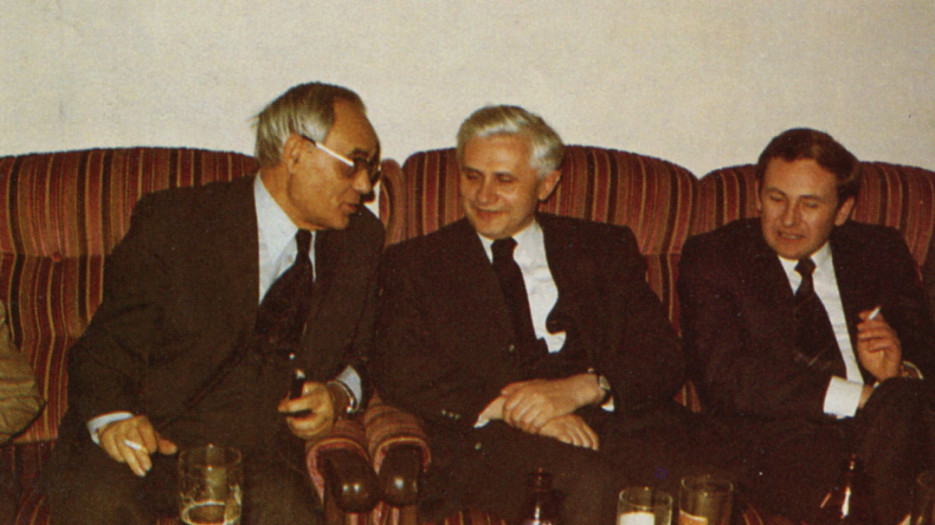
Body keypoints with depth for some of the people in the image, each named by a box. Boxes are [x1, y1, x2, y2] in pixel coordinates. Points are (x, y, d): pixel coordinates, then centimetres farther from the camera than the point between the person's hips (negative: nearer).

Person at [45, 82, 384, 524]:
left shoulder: (360, 239, 8)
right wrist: (112, 417, -24)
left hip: (260, 443, 2)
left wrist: (340, 392, -3)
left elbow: (363, 355, 20)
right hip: (153, 437, -2)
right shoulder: (172, 221, -4)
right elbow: (108, 346, -3)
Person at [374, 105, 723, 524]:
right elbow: (397, 370, -1)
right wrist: (504, 405, -15)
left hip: (617, 427, 3)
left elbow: (664, 360, 7)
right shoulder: (416, 263, 14)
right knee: (591, 479, -34)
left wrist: (584, 388, -13)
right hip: (487, 442, -2)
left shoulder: (606, 250, 17)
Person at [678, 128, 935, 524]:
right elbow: (723, 377, -10)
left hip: (882, 430, 4)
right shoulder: (712, 258, 5)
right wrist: (859, 396, -18)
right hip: (778, 438, -4)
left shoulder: (882, 252, 17)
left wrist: (901, 372, -10)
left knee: (898, 399, -31)